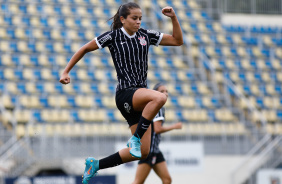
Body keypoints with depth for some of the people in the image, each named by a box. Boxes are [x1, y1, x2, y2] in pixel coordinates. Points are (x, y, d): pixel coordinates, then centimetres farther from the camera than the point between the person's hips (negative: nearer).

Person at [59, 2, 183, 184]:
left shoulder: (146, 35, 9)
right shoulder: (113, 36, -3)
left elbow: (178, 41, 14)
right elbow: (84, 49, 7)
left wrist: (174, 18, 0)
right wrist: (66, 72, 6)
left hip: (141, 94, 6)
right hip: (125, 94, -6)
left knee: (142, 153, 4)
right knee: (160, 97, -37)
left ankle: (95, 164, 18)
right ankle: (135, 138, -24)